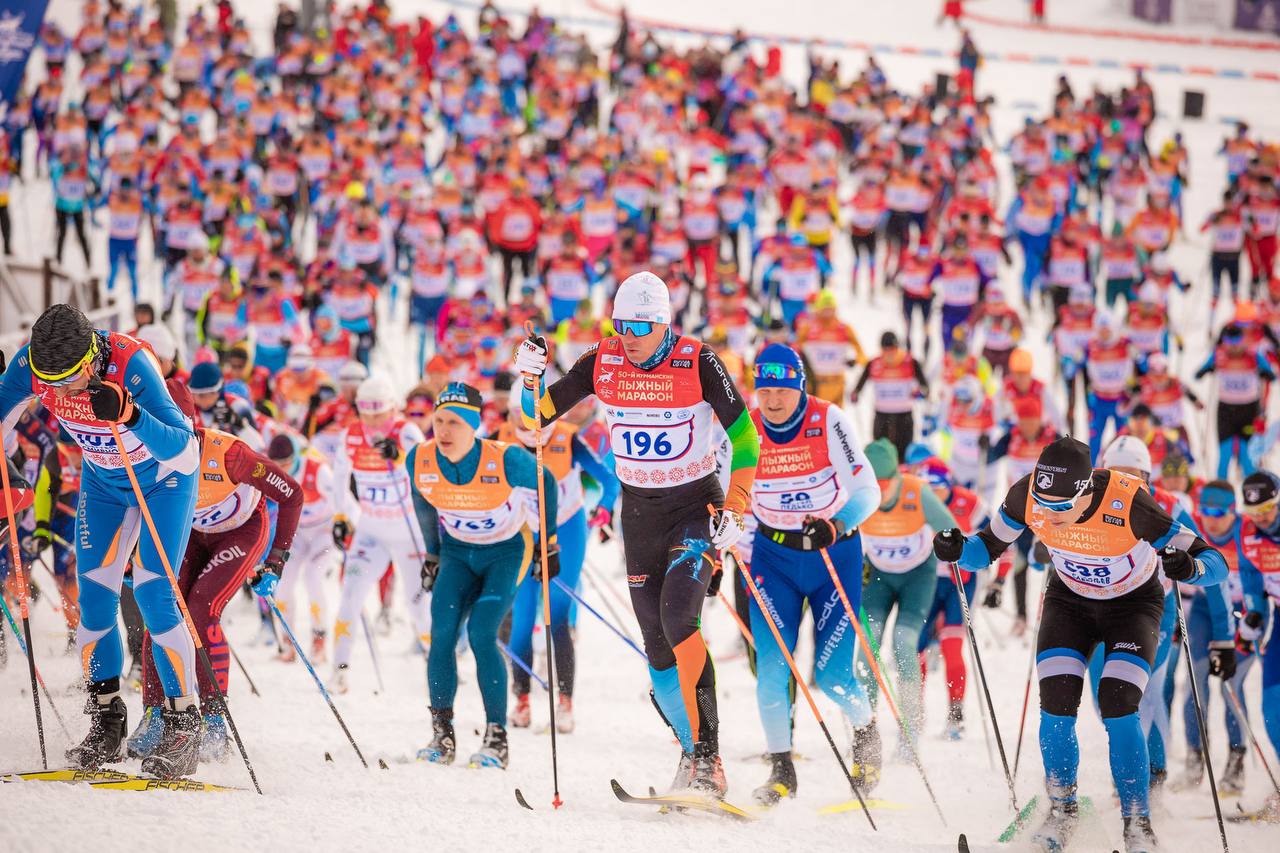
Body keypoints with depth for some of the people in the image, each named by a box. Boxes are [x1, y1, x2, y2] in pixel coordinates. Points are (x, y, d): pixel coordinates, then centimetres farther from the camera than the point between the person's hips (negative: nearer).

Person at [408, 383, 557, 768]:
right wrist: (433, 554, 15)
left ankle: (497, 738, -11)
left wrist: (548, 544, 0)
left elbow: (545, 485, -7)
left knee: (481, 635, -20)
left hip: (506, 552, -4)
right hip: (457, 552, 4)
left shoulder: (506, 460, -28)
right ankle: (442, 735, -1)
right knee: (442, 635, -14)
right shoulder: (419, 461, -17)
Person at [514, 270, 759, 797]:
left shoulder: (698, 363, -15)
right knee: (657, 647, 4)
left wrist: (734, 511, -20)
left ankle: (707, 758, -25)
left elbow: (746, 438, -11)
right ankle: (694, 755, 17)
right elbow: (539, 415, 3)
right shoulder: (601, 364, -4)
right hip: (639, 512, 5)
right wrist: (530, 376, -17)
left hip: (696, 504, -5)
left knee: (677, 618, -24)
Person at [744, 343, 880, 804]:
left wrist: (835, 527, -35)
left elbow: (867, 491, -18)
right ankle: (781, 769, 0)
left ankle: (865, 731, 26)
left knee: (831, 674, -6)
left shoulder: (829, 421, -16)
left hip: (834, 552, -2)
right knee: (772, 666, -13)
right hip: (773, 555, 2)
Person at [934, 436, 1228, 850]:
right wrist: (958, 550, -29)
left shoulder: (1127, 504, -36)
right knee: (1056, 705, -12)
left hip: (1133, 603, -3)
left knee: (1117, 707, -20)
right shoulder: (1027, 495, -26)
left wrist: (1188, 568, -53)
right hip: (1070, 599, 3)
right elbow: (988, 547, -7)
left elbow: (1216, 563, -31)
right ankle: (1062, 811, 11)